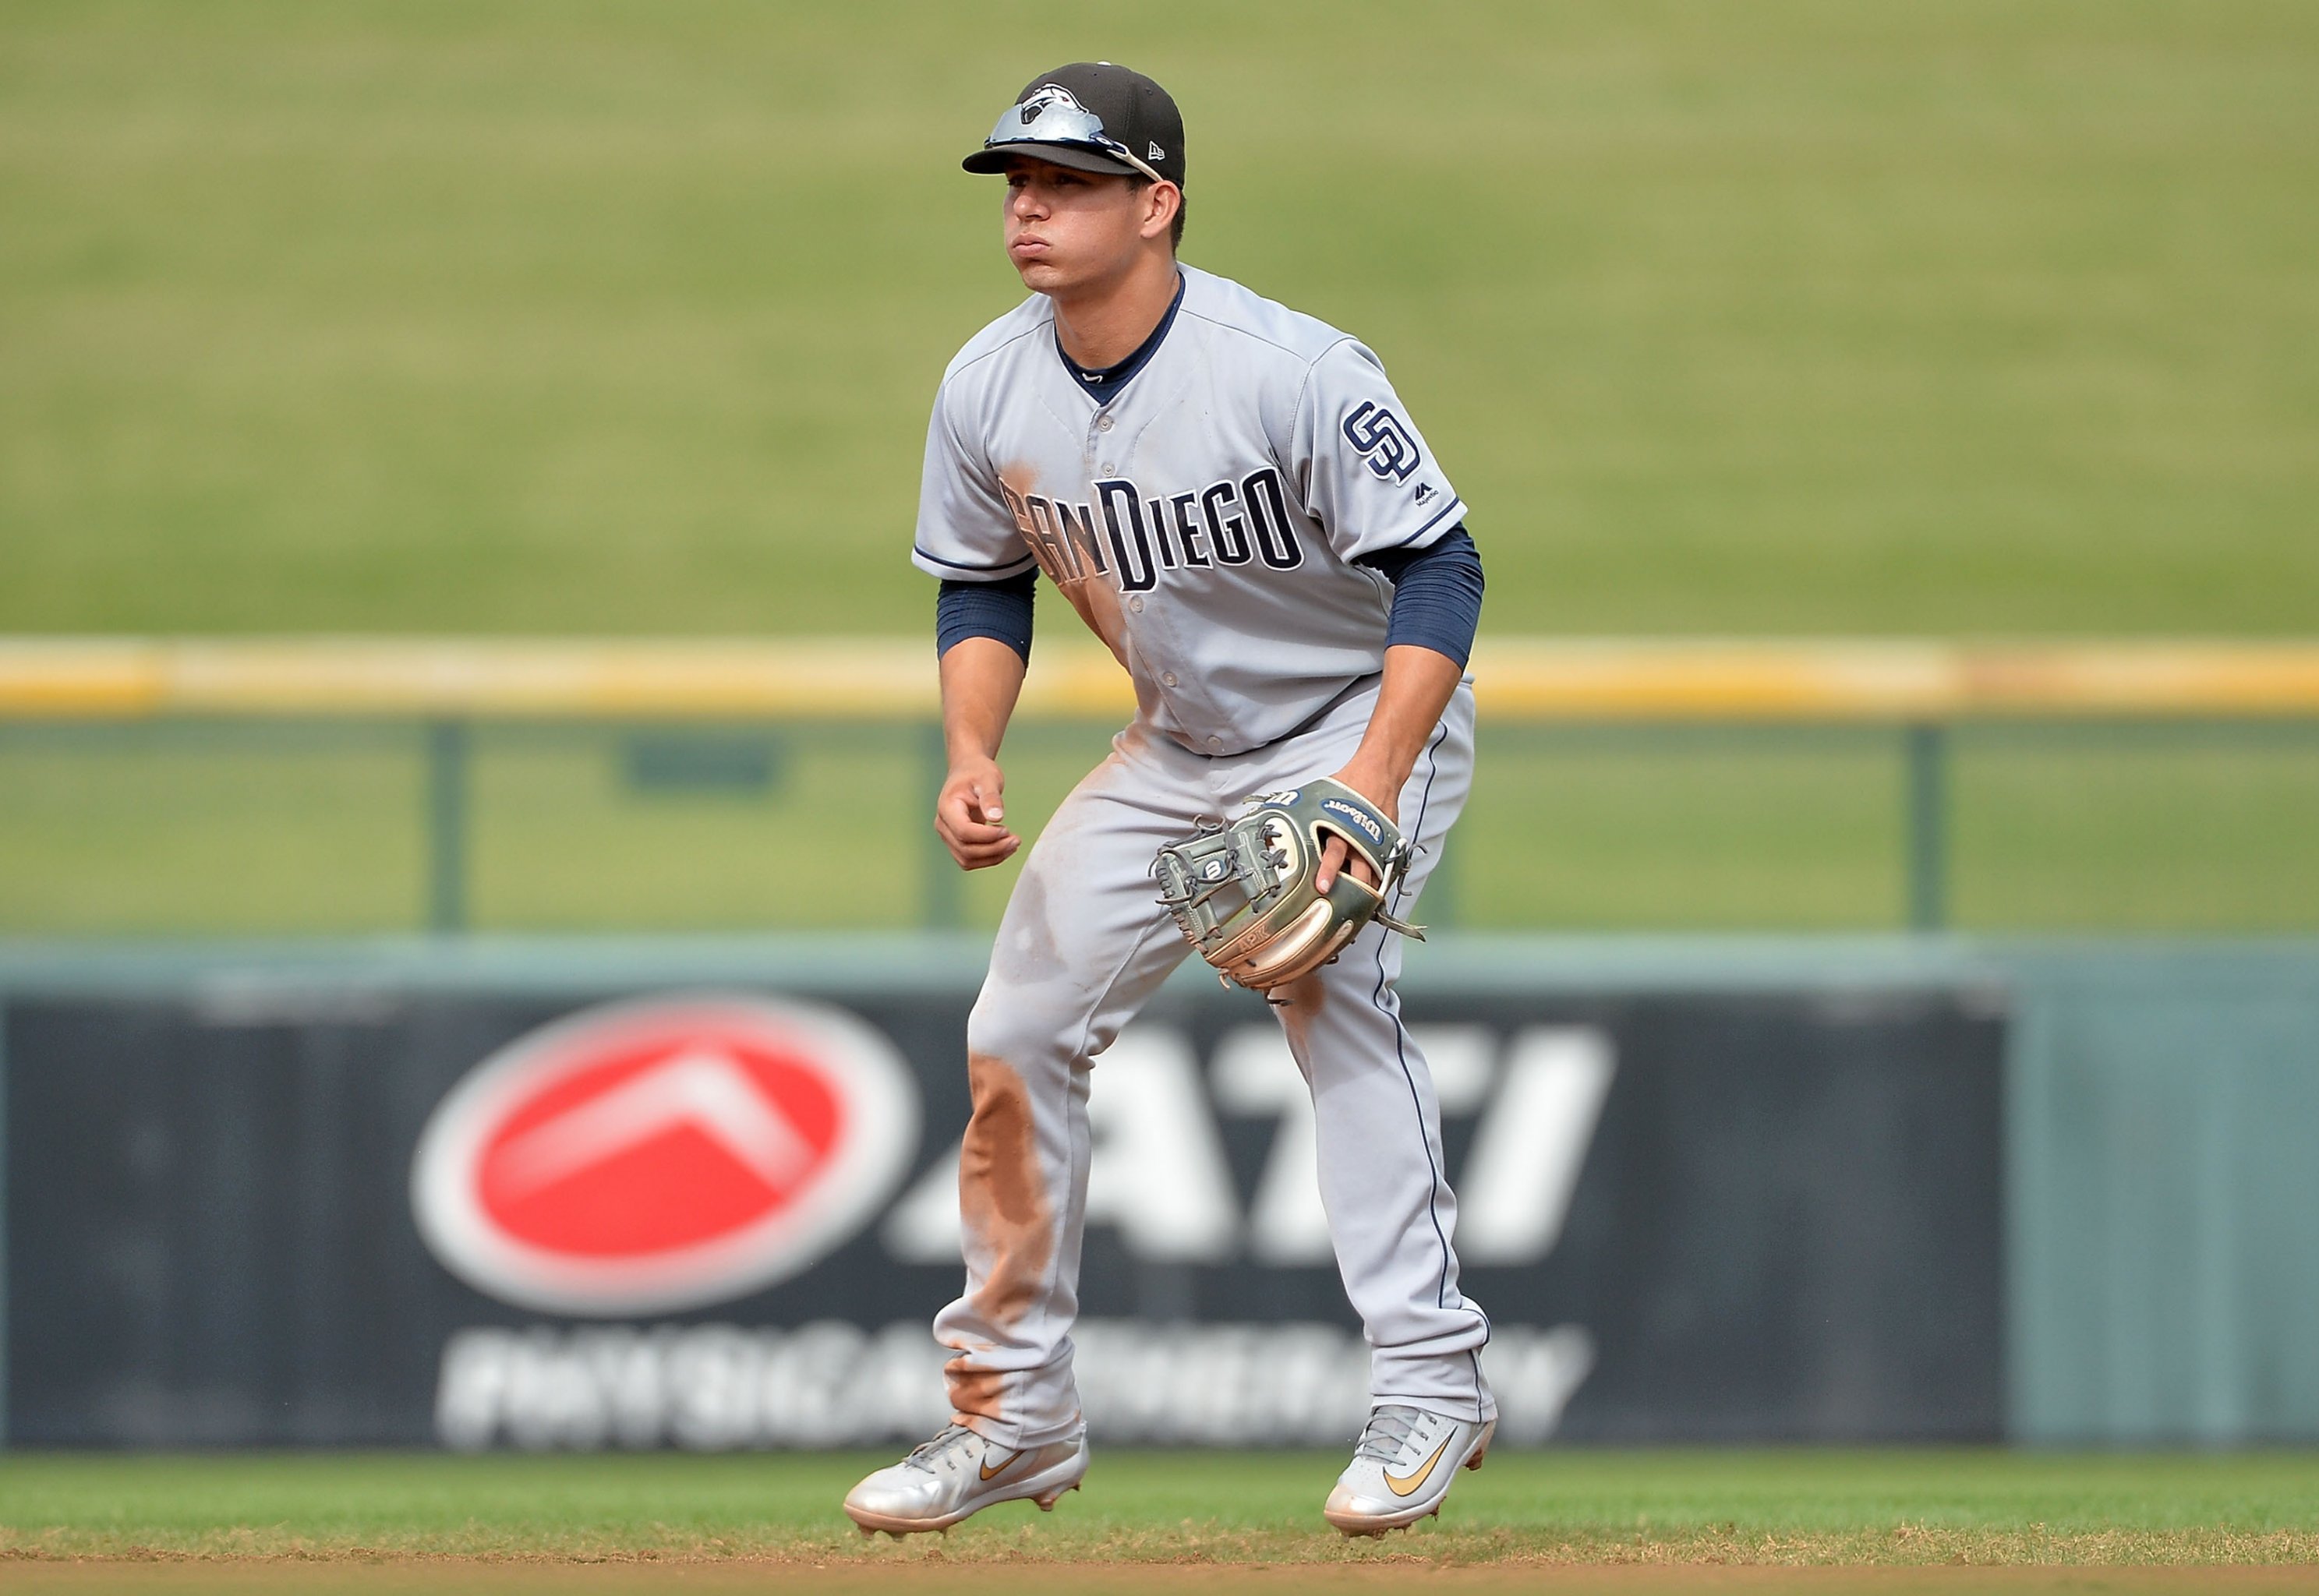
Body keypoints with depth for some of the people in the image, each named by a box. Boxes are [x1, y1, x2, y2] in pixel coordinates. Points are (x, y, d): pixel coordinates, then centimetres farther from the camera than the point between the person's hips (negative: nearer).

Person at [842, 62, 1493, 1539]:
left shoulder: (1293, 372, -29)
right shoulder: (990, 392, -10)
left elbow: (1437, 564, -26)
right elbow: (983, 585, 6)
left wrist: (1369, 788, -35)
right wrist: (973, 751, -12)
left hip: (1366, 714, -6)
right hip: (1179, 751, 7)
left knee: (1328, 978, -29)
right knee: (1019, 1028, 1)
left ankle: (1430, 1378, -26)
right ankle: (1017, 1412, 14)